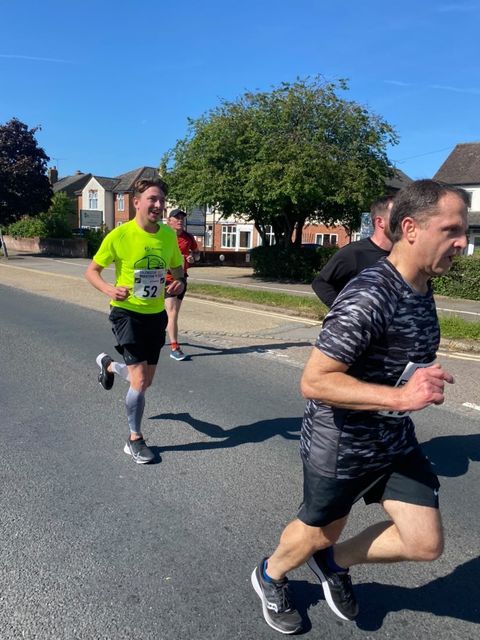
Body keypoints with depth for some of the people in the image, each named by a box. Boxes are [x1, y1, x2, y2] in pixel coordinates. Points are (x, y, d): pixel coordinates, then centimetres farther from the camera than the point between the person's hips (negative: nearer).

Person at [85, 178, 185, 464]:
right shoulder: (119, 236, -16)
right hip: (128, 313, -5)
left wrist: (179, 283, -11)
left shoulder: (169, 235, -4)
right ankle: (135, 440, 13)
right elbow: (92, 271, -5)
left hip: (156, 315, 5)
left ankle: (109, 365, 51)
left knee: (145, 381, 17)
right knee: (140, 380, -11)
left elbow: (177, 268, 13)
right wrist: (109, 289, -26)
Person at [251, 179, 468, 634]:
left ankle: (333, 563, 36)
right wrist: (400, 396, -36)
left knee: (425, 544, 10)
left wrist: (424, 383, 8)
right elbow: (314, 381, -31)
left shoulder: (421, 289, 1)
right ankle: (270, 576, 50)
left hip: (397, 442, 8)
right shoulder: (369, 296, -29)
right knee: (319, 532, 16)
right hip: (341, 446, -8)